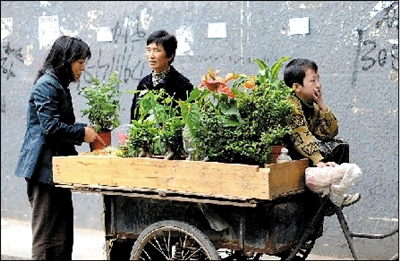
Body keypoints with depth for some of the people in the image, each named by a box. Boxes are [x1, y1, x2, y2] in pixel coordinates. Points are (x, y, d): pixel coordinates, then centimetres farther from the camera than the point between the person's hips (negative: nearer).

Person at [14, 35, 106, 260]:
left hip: (57, 168, 10)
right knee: (47, 232, -6)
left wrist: (85, 130, 7)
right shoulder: (47, 85, -12)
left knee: (63, 231, 11)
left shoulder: (59, 86, 19)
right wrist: (82, 132, -10)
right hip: (45, 168, -10)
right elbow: (51, 127, -20)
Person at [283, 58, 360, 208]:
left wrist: (322, 106, -6)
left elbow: (331, 132, 5)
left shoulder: (312, 105, 8)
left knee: (340, 146, 7)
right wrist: (319, 161, -40)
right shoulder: (292, 105, -20)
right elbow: (301, 136, -31)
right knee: (324, 150, -27)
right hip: (289, 151, -10)